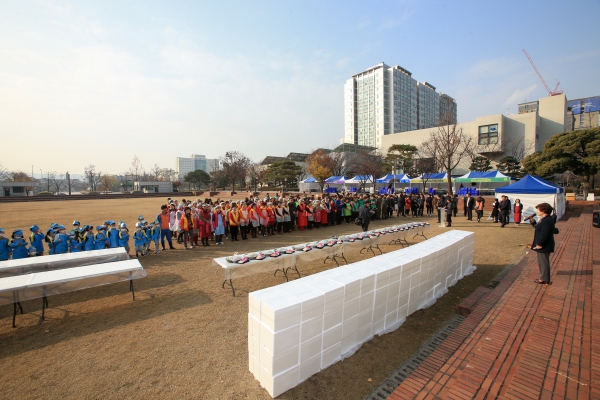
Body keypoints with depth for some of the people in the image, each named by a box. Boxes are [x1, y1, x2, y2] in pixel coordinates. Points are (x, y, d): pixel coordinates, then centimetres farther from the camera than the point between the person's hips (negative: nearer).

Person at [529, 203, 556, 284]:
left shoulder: (547, 220, -22)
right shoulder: (544, 219, 10)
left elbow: (544, 234, -25)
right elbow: (538, 228, 20)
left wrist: (539, 244, -23)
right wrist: (533, 222, 7)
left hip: (544, 246, -11)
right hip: (542, 245, 11)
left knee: (543, 262, 0)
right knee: (542, 262, 18)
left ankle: (544, 279, 11)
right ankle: (543, 277, 28)